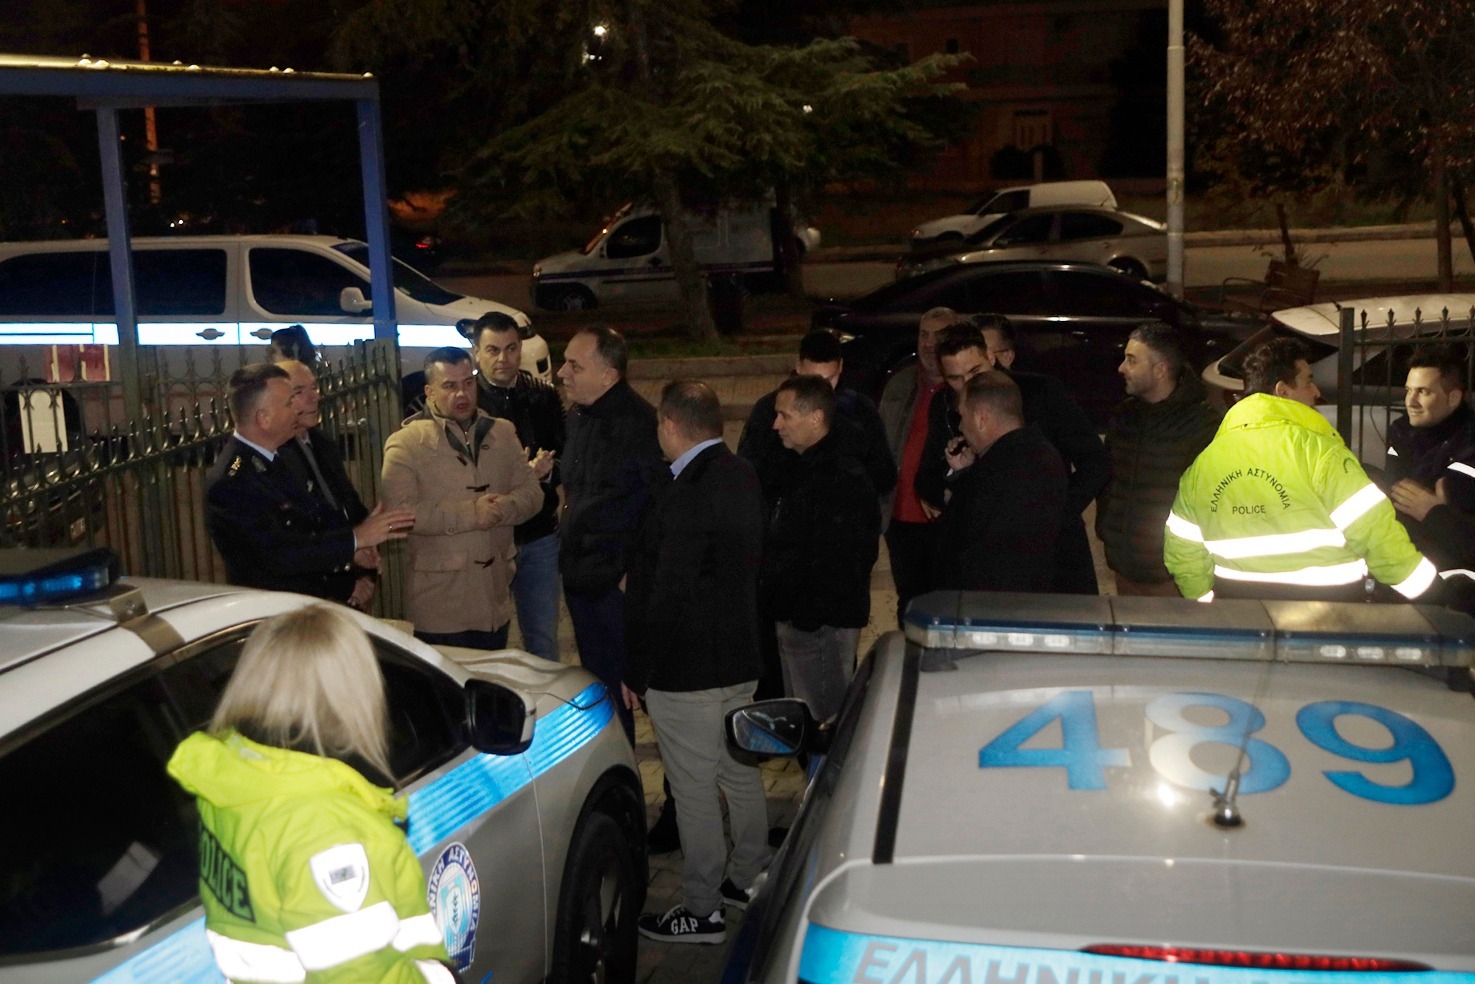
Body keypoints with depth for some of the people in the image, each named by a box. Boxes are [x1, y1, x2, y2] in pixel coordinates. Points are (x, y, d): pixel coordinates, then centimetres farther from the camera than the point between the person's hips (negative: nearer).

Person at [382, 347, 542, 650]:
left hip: (496, 595, 5)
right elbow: (400, 511, -18)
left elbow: (531, 492, 5)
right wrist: (469, 514, -19)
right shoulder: (405, 443, -7)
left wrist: (500, 509, -16)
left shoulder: (502, 433, 10)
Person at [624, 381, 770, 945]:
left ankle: (701, 910, 15)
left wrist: (636, 673, -13)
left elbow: (667, 596, -23)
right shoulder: (743, 478, 4)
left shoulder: (686, 494, -24)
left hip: (686, 669, -9)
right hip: (740, 659, 9)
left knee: (694, 790, 3)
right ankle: (748, 878, 37)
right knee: (741, 772, 21)